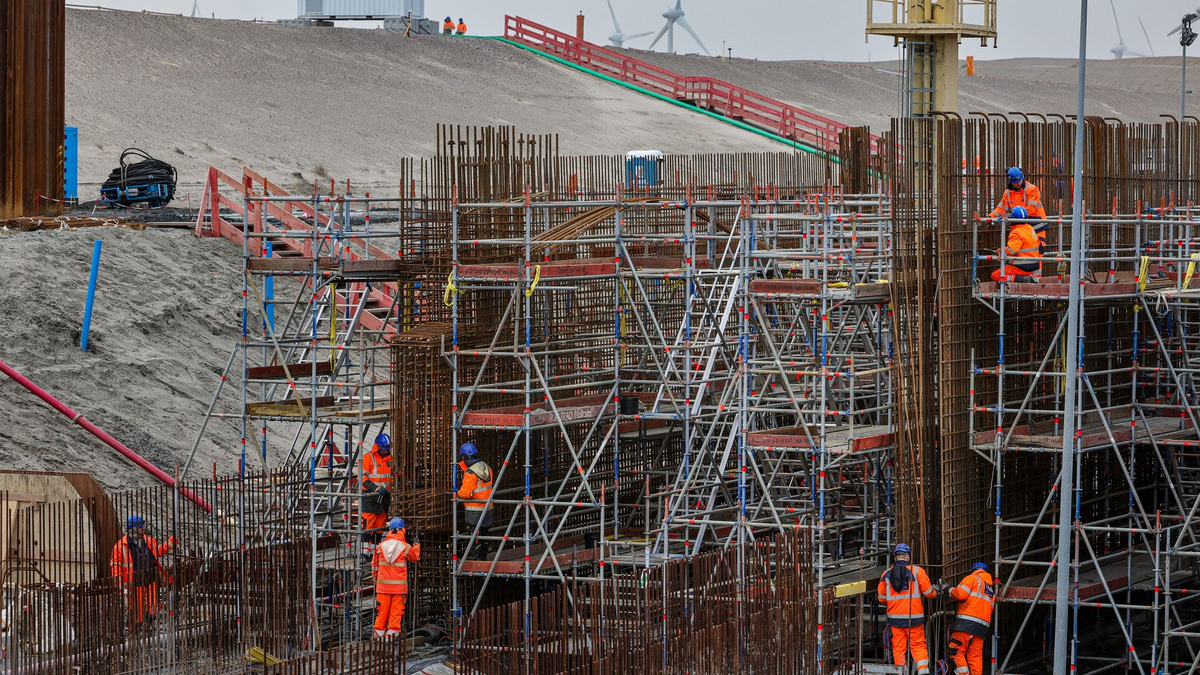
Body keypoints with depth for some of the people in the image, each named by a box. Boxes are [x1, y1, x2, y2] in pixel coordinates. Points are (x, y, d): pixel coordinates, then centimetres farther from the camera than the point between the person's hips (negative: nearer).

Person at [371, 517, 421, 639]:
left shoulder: (381, 546, -1)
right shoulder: (405, 547, -7)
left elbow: (374, 564, 10)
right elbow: (414, 557, 14)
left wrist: (375, 576, 27)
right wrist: (417, 546, 33)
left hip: (383, 584, 2)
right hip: (399, 585, -2)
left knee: (382, 608, 8)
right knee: (396, 608, 3)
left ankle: (379, 631, 12)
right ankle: (393, 631, 1)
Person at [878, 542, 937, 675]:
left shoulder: (886, 574, 2)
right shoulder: (917, 571, -5)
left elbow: (882, 598, 9)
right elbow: (928, 592, -2)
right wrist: (935, 591, 21)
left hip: (895, 618, 2)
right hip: (914, 618, -1)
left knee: (898, 648, 8)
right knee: (918, 645, 5)